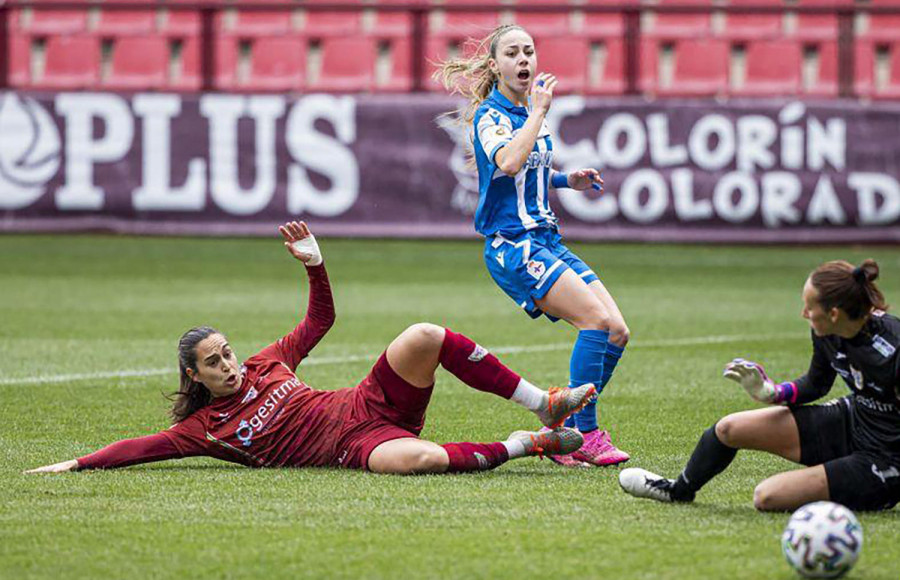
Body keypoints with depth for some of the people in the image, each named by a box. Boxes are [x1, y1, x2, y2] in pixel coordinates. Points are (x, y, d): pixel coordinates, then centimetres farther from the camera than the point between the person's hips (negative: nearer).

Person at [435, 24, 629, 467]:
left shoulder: (528, 114, 16)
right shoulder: (490, 115, -9)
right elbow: (508, 163, -31)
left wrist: (567, 180, 17)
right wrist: (539, 110, -23)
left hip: (546, 240, 9)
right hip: (512, 246, -9)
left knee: (616, 332, -3)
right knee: (598, 318, -23)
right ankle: (584, 434, -20)